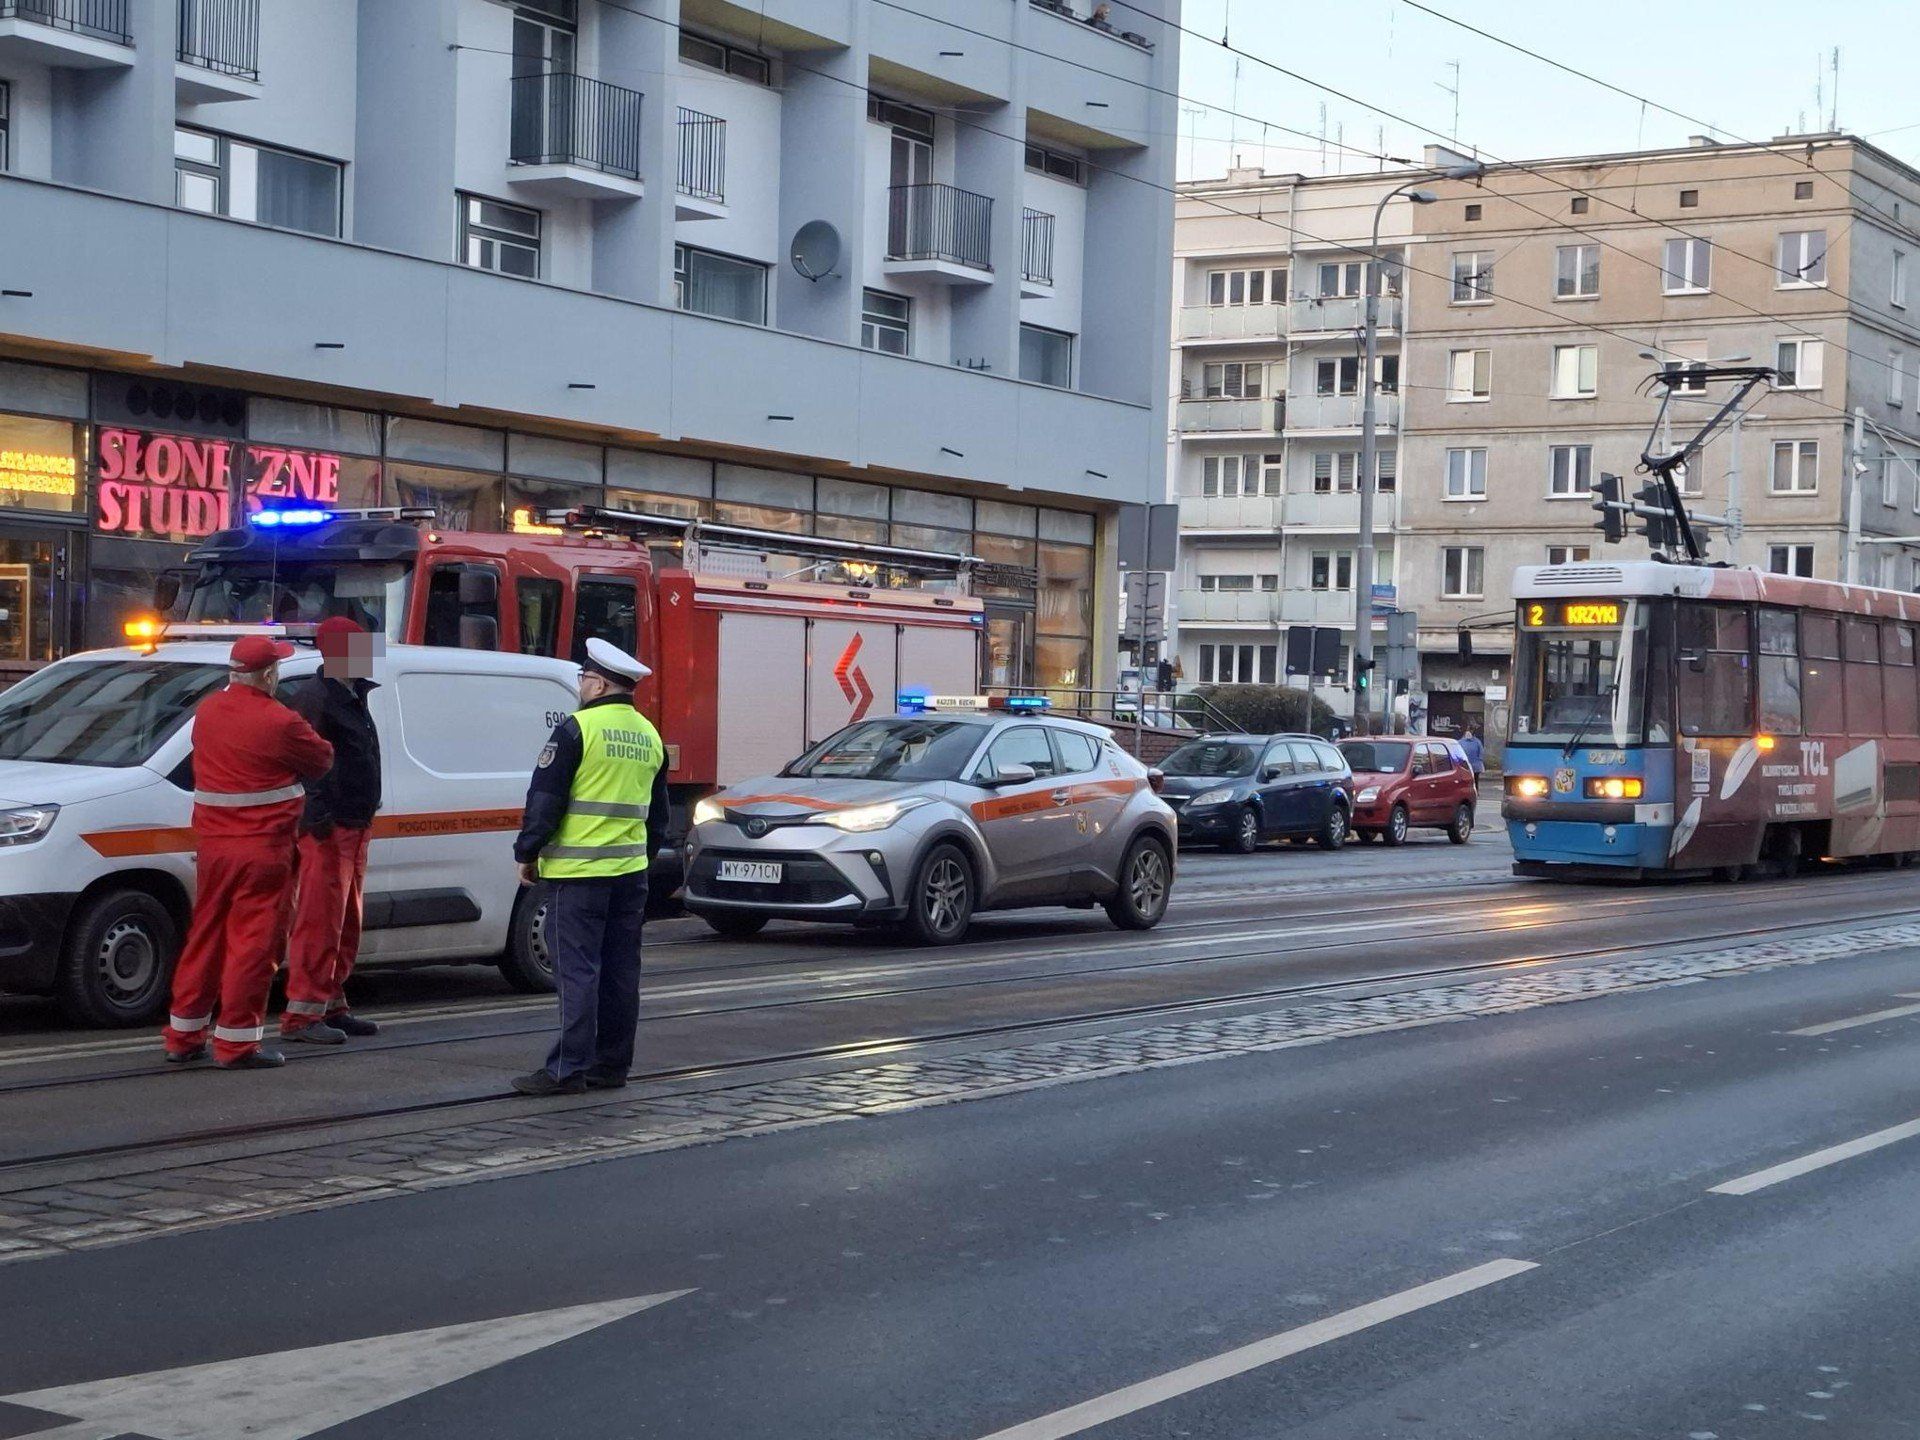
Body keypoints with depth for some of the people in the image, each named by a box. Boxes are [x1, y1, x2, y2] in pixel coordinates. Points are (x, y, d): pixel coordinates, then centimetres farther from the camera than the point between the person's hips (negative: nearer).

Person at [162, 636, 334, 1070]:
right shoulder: (279, 723, -16)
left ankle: (184, 1035, 20)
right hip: (263, 847, -7)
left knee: (205, 937, 15)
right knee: (253, 943, -1)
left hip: (212, 843, 7)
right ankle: (237, 1042, 0)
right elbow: (321, 761, -3)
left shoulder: (206, 710, 4)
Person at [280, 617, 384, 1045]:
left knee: (346, 925, 15)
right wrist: (318, 816, -28)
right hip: (327, 828, -10)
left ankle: (332, 1005, 23)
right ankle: (302, 1014, -7)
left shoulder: (354, 698, 18)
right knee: (321, 922, -10)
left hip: (354, 828, 10)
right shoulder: (314, 699, -13)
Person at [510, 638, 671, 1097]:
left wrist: (527, 854, 0)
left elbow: (544, 800, -9)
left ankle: (569, 1068, -7)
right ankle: (613, 1065, 14)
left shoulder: (576, 729, -10)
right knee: (620, 971, 10)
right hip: (631, 871, 7)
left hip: (577, 872, -7)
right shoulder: (649, 736, 14)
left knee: (578, 971, -7)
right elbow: (658, 812, 22)